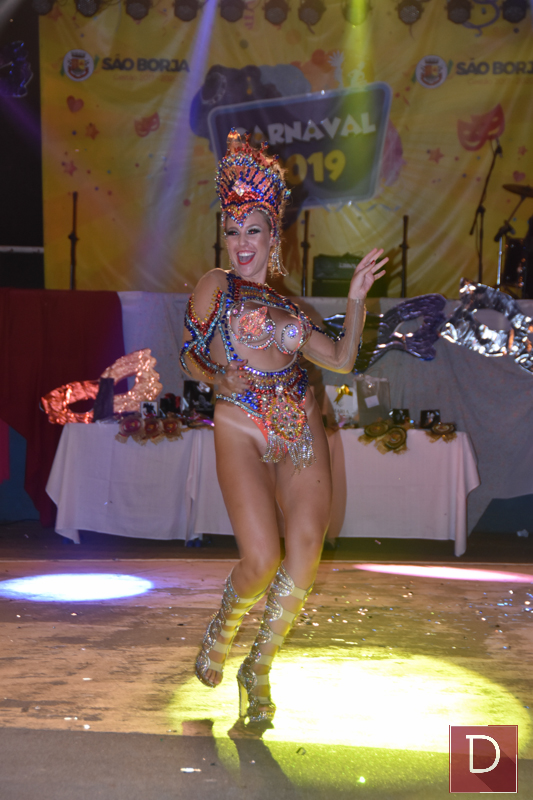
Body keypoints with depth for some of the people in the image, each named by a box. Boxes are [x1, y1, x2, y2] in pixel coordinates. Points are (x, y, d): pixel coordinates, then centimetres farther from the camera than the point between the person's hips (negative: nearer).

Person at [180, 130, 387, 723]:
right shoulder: (216, 286, 8)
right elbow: (189, 356, 10)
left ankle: (258, 668, 3)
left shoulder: (285, 306, 20)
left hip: (301, 431, 4)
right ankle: (221, 631, 17)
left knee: (305, 548, -13)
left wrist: (356, 298, 11)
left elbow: (341, 359, 19)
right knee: (261, 559, -16)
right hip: (242, 431, -4)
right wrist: (218, 380, -9)